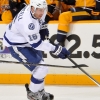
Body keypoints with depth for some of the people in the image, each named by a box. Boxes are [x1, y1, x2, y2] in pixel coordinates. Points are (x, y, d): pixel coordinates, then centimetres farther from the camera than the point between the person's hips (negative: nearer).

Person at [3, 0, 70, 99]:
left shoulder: (37, 9, -15)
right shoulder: (27, 22, -40)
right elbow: (36, 44, -31)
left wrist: (43, 28, 0)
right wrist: (56, 49, -30)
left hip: (25, 40, 9)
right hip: (16, 45, -9)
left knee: (39, 64, 20)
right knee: (41, 69, -11)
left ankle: (40, 92, 38)